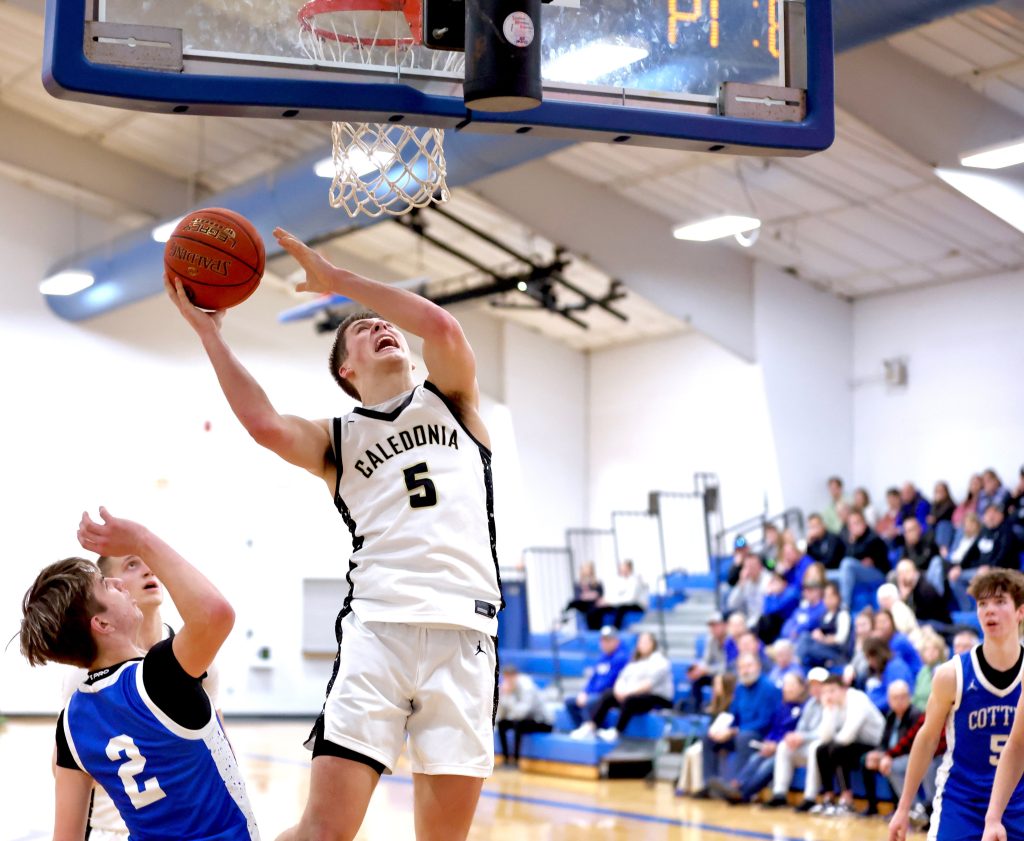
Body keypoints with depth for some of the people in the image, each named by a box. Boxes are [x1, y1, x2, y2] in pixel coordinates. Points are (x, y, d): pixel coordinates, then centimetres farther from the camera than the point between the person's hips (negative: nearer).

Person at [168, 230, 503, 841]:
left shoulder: (452, 400, 20)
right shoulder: (337, 441, 18)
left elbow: (441, 327, -2)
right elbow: (266, 425, -5)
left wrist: (334, 278, 3)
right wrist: (207, 330, 1)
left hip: (464, 633, 1)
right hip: (377, 626, 0)